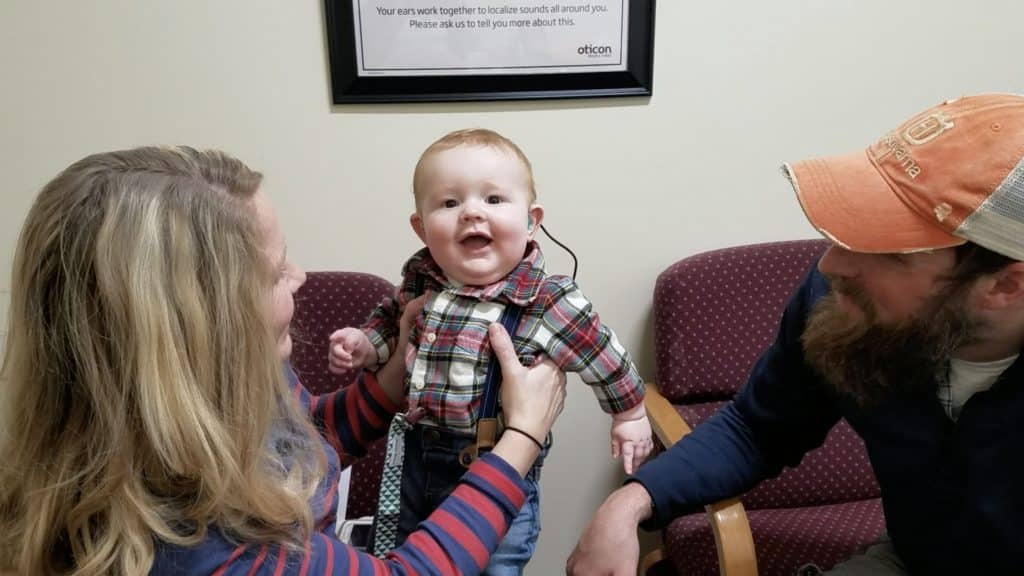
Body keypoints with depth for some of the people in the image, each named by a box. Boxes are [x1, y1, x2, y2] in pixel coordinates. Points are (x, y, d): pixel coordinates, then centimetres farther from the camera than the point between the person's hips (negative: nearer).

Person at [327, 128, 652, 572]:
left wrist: (630, 414, 5)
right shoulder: (421, 278, -9)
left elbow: (601, 353, -8)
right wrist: (363, 345, -4)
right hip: (420, 455, 6)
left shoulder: (549, 302, -24)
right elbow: (391, 320, 13)